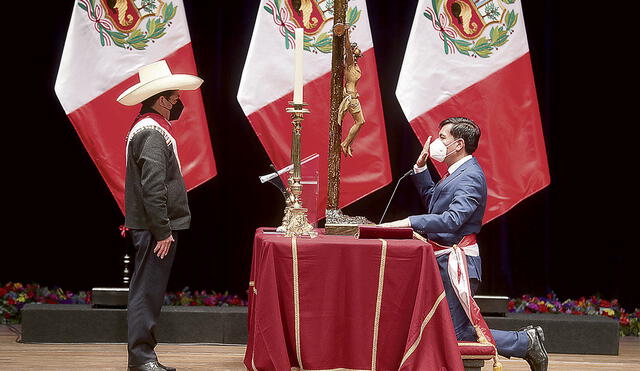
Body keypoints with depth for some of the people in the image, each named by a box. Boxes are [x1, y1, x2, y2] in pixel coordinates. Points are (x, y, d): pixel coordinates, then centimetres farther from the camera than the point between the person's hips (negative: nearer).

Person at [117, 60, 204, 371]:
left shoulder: (146, 127, 16)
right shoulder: (153, 133, -16)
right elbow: (153, 187, -23)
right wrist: (163, 231, -21)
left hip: (151, 227, 11)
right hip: (155, 228, -11)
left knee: (147, 291, 13)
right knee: (147, 291, -7)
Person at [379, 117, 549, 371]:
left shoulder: (470, 176, -16)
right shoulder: (457, 173, 15)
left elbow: (453, 219, -28)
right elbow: (431, 198, 30)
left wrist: (408, 222, -30)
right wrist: (420, 167, 18)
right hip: (443, 261, 10)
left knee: (456, 333, -5)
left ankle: (526, 342, 6)